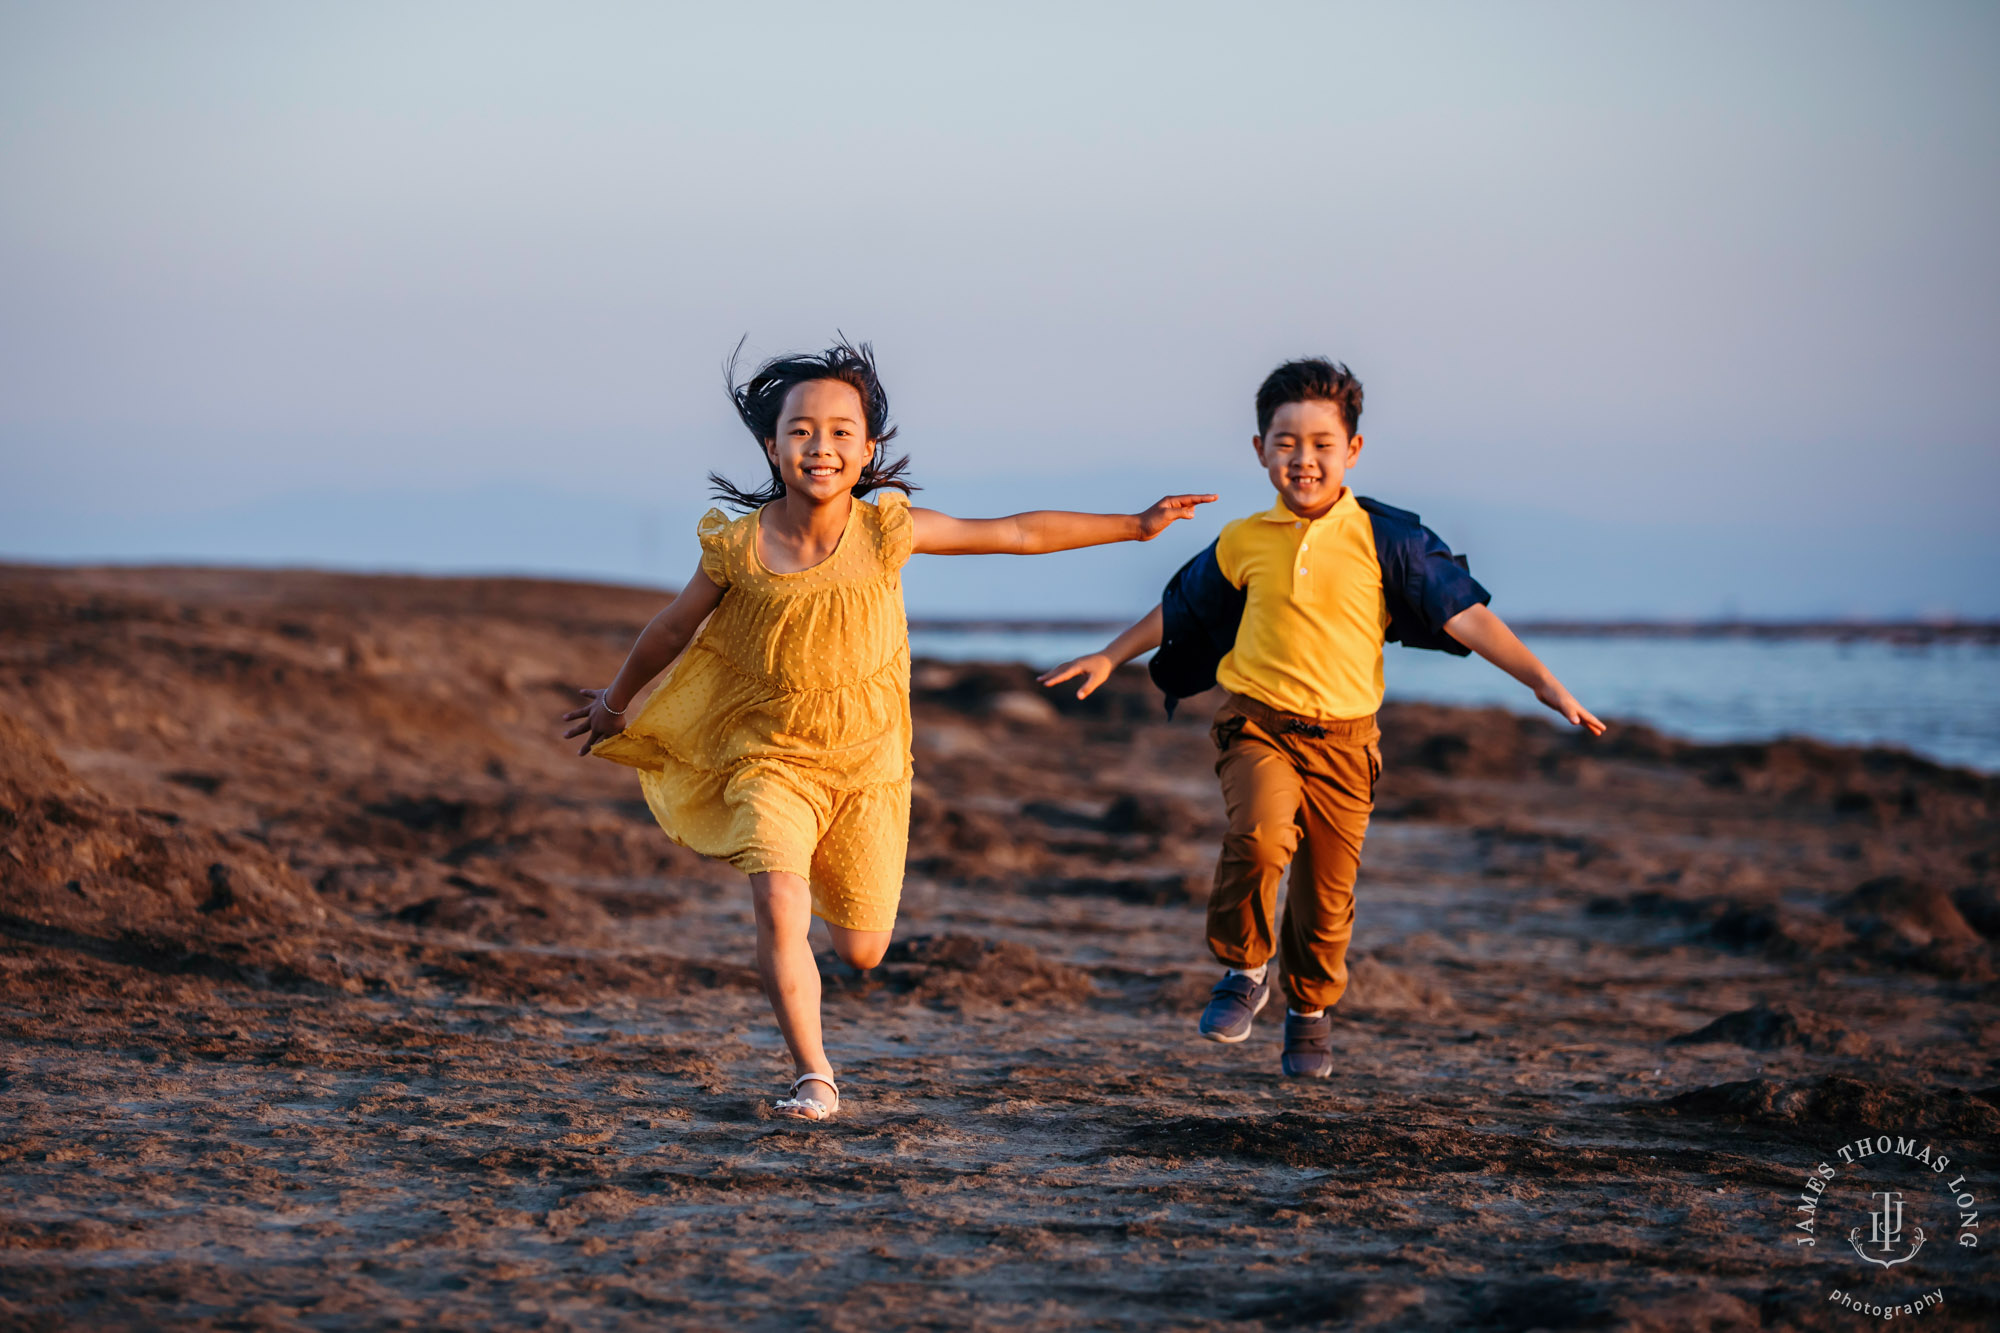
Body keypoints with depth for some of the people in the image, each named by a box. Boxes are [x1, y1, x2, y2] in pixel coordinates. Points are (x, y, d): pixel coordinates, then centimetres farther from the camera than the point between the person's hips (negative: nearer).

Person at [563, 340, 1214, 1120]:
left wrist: (1133, 525, 2)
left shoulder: (885, 532, -11)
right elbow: (673, 630, 7)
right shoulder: (738, 546, -12)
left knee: (861, 952, 7)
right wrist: (615, 702, 21)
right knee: (779, 908, -25)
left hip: (866, 765, 2)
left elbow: (1021, 535, -2)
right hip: (771, 758, -1)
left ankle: (834, 880, 44)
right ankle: (813, 1078, -11)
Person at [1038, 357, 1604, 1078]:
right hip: (1257, 723, 0)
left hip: (1342, 738, 0)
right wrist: (1110, 657, 30)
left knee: (1327, 895, 5)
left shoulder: (1385, 538, -4)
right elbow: (1179, 610, 21)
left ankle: (1310, 1011, 34)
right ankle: (1244, 967, -3)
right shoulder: (1243, 542, 3)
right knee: (1260, 836, -28)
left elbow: (1462, 613, -6)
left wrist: (1543, 681, -14)